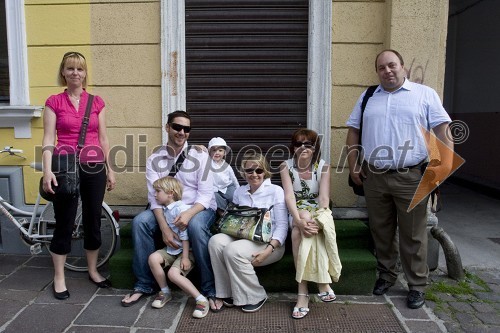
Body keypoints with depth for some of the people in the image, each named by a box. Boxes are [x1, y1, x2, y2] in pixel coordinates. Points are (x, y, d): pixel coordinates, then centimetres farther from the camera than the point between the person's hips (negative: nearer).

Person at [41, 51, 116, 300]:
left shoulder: (97, 102, 8)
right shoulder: (54, 102, 1)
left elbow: (103, 139, 9)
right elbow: (48, 139, -4)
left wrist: (110, 169, 8)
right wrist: (47, 170, -16)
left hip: (93, 168, 3)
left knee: (93, 221, 11)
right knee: (64, 223, 4)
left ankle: (93, 271, 28)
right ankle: (59, 278, 19)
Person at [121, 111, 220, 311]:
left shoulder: (200, 156, -5)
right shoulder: (154, 159, 1)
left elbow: (205, 194, -12)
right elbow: (154, 196, -7)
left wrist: (189, 213, -32)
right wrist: (164, 227, -23)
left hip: (199, 208, -3)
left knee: (196, 226, -36)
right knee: (140, 221, -23)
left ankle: (209, 289, -21)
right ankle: (144, 285, -7)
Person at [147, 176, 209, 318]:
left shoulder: (181, 208, -18)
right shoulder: (164, 209, 7)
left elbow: (185, 235, -20)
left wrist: (185, 257, -20)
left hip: (186, 249, -7)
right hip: (171, 248, 7)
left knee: (173, 273, -25)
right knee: (153, 258, -17)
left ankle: (201, 300, -14)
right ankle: (165, 292, 3)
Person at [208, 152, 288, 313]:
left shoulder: (276, 191, -3)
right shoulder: (239, 192, 13)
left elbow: (282, 225, -8)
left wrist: (269, 249, -21)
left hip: (269, 242, -5)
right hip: (242, 238, 5)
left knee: (233, 250, -30)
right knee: (216, 241, -23)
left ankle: (256, 297, -9)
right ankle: (229, 292, -10)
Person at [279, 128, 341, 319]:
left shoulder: (323, 167, -4)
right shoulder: (286, 166, -3)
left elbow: (324, 197, -14)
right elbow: (289, 196, -17)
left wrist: (317, 220, -33)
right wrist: (299, 220, -34)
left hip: (319, 212, 0)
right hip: (296, 214, 0)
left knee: (299, 232, -33)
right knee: (300, 229, -35)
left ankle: (303, 292, -28)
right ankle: (322, 282, -28)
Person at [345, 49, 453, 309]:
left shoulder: (425, 94, 4)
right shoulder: (367, 98, 14)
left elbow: (442, 130, -1)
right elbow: (353, 132, 14)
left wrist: (445, 165, -12)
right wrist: (353, 165, 6)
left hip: (410, 178, -3)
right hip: (374, 178, 3)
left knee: (413, 236, 4)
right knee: (381, 231, 14)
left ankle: (417, 285, 19)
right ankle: (386, 275, 32)